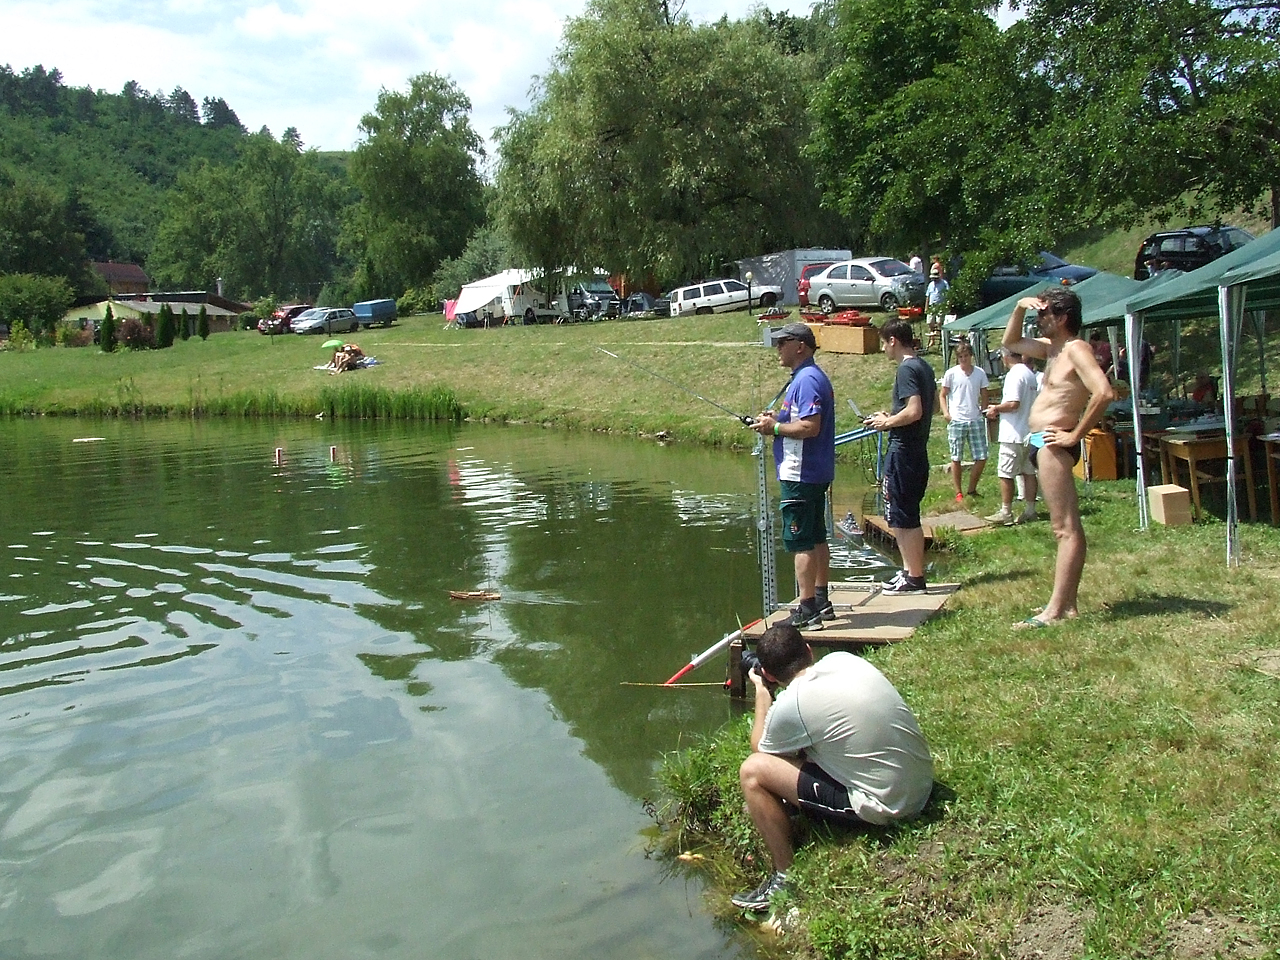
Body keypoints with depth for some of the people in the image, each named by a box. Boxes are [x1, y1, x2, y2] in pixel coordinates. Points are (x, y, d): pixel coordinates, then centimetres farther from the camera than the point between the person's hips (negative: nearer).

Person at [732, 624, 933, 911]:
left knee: (752, 771, -6)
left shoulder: (789, 705, -18)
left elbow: (759, 749, 4)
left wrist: (761, 692, 12)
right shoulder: (844, 659, 1)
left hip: (886, 806, -8)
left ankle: (786, 878, 4)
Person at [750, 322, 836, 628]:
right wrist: (776, 419, 9)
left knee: (800, 542, -7)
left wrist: (775, 427, -15)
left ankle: (807, 610, -4)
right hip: (816, 473, 11)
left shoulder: (806, 380, -18)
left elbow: (810, 426, -27)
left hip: (800, 474, -11)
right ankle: (821, 602, 24)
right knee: (817, 538, 15)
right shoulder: (810, 376, 16)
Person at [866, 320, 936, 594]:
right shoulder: (924, 367, 13)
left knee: (903, 518, -2)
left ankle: (914, 578, 4)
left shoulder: (906, 369, -16)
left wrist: (887, 423, -11)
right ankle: (911, 571, 23)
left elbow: (914, 411, -25)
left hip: (903, 451, -10)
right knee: (909, 517, 16)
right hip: (918, 450, 10)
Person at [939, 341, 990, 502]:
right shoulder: (951, 373, 0)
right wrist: (945, 412, -9)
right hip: (956, 421, -2)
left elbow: (984, 396, 14)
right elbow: (942, 395, 5)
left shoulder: (980, 373, 6)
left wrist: (984, 411, 2)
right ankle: (958, 493, 12)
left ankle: (972, 490, 17)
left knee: (982, 457, 0)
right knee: (956, 459, 3)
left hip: (976, 421, 2)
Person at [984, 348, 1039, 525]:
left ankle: (1006, 513, -1)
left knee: (1005, 473, -3)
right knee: (1028, 472, 11)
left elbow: (1013, 404, -25)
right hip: (1029, 432, 9)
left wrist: (996, 409, -8)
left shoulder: (1014, 375, -16)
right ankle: (1030, 510, 16)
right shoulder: (1030, 374, 13)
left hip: (1013, 434, -9)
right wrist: (1000, 409, 19)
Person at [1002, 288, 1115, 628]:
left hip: (1053, 444, -11)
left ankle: (1055, 611, -13)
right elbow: (1011, 343, 31)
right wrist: (1019, 309, 15)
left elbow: (1104, 392, -26)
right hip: (1043, 443, 11)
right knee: (1069, 527, 12)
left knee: (1066, 529, -11)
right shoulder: (1052, 348, 16)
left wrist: (1076, 434, -21)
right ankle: (1068, 603, 18)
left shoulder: (1075, 349, -12)